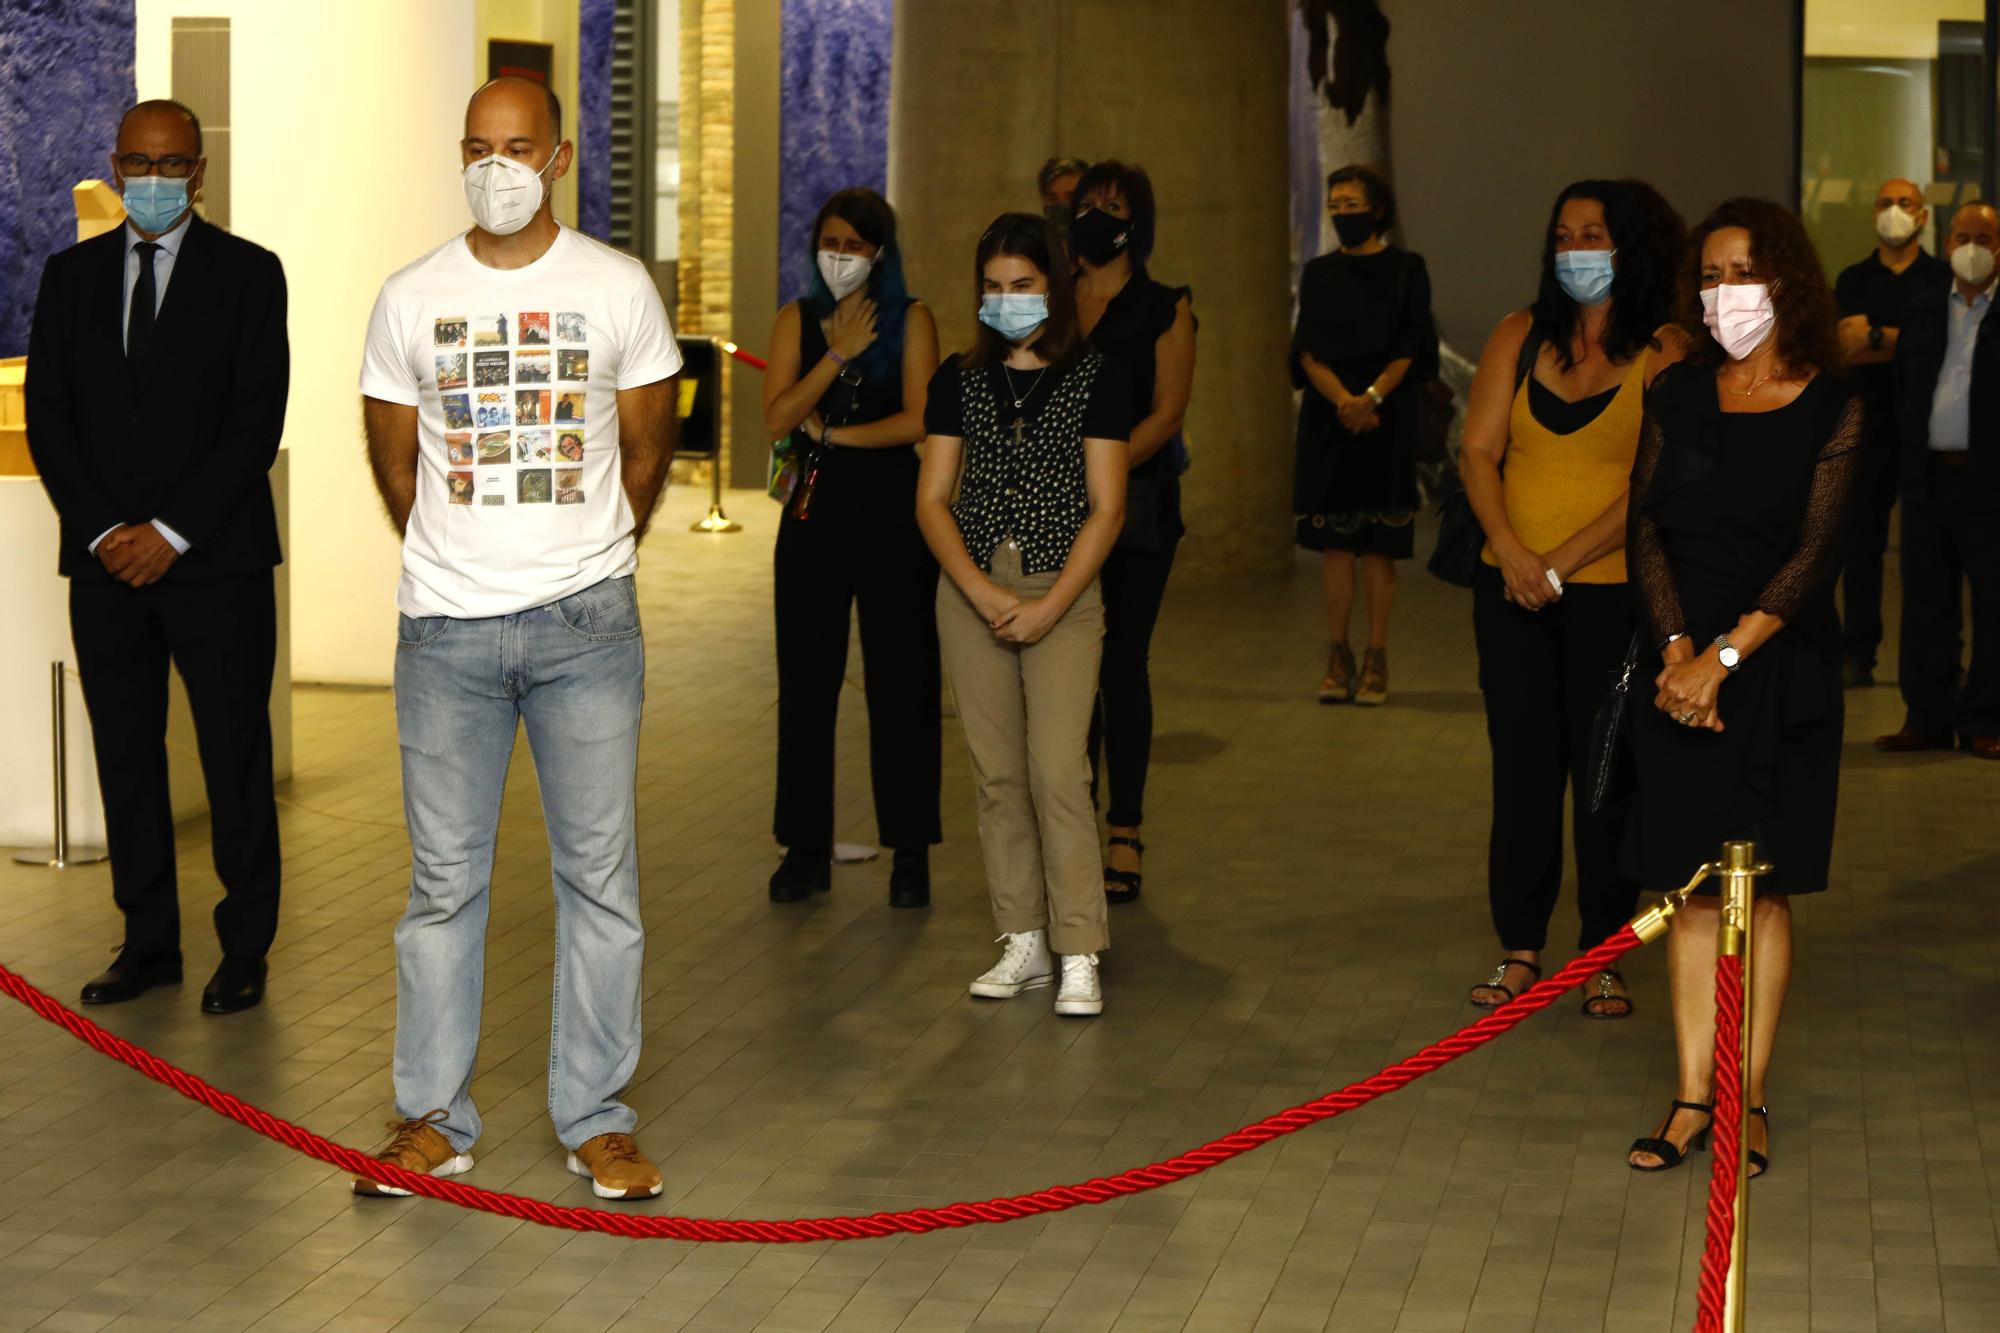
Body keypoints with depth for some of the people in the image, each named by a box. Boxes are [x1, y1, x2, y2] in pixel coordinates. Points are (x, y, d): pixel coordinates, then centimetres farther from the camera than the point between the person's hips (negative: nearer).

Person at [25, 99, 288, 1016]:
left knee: (235, 760, 0)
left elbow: (258, 421, -6)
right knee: (125, 758, 7)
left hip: (215, 560, -3)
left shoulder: (247, 273, 0)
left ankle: (245, 949, 9)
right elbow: (47, 416, 7)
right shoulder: (73, 276, 10)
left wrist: (171, 532, -12)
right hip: (106, 561, 3)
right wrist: (102, 530, -6)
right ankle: (149, 943, 16)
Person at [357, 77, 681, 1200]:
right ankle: (434, 1118, 15)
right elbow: (395, 457, 14)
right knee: (445, 878, 5)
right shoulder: (412, 299, 3)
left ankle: (598, 1118, 12)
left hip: (587, 626, 0)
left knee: (600, 873, 3)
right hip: (446, 632, 1)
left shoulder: (619, 289, 1)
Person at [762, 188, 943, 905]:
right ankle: (807, 850, 12)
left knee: (899, 682, -1)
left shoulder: (910, 320, 1)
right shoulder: (797, 320, 9)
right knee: (805, 682, 4)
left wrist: (829, 431, -6)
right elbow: (777, 419, -3)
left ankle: (910, 852, 6)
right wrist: (839, 354, -10)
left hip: (891, 509, -3)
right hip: (815, 511, 3)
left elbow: (917, 420, -10)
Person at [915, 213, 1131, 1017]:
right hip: (971, 591, 3)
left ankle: (1080, 955, -7)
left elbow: (1106, 508, -3)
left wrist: (1050, 606, -12)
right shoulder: (958, 381, 8)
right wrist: (984, 593, -9)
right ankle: (1024, 944, 13)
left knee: (1057, 770, -11)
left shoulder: (1095, 382, 0)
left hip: (1063, 593, -3)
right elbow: (933, 501, 5)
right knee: (996, 773, 5)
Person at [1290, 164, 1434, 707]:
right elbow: (1307, 350, 3)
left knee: (1378, 540, -4)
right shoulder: (1318, 274, 11)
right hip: (1327, 418, 2)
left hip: (1386, 420, -2)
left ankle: (1376, 658, -1)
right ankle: (1338, 657, 4)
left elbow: (1410, 347, -3)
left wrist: (1371, 397, -18)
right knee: (1334, 539, 0)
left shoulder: (1406, 270, 4)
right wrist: (1342, 400, -14)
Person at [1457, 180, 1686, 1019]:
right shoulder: (1521, 337, 7)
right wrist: (1509, 551, -12)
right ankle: (1520, 950, 15)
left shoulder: (1662, 354, -5)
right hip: (1513, 593, 3)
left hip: (1613, 594, -3)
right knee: (1522, 767, 6)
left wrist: (1562, 562, -15)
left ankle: (1602, 958, 12)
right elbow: (1478, 452, 3)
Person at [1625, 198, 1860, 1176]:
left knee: (1762, 886, 3)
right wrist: (1676, 648, -12)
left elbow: (1814, 552, -10)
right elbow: (1646, 525, 1)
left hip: (1779, 668, -3)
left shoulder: (1831, 406, -5)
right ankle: (1692, 1096, 10)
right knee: (1690, 884, 4)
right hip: (1681, 663, 3)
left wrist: (1722, 656, -16)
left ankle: (1746, 1097, 11)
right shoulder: (1676, 396, 6)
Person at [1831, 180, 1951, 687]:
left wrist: (1876, 335, -11)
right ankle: (1858, 654, 7)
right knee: (1861, 541, 2)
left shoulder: (1943, 278, 6)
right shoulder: (1853, 280, 11)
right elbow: (1845, 349, -2)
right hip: (1869, 426, 2)